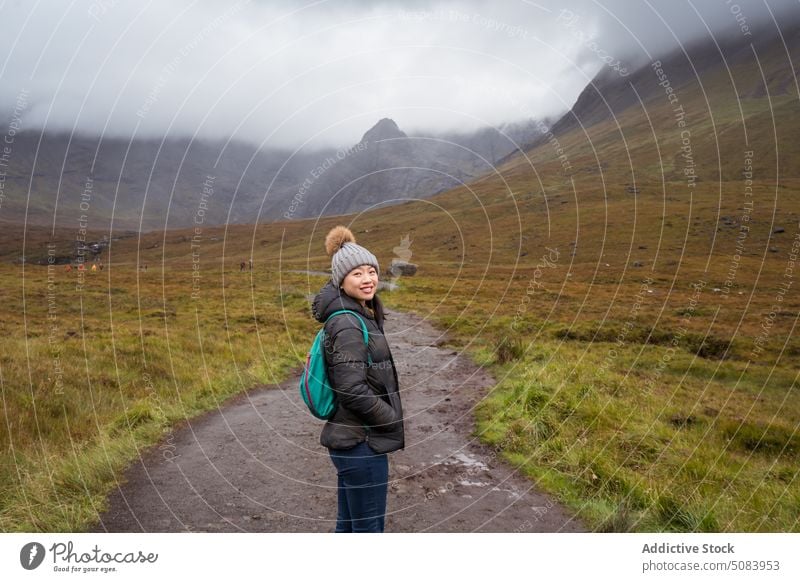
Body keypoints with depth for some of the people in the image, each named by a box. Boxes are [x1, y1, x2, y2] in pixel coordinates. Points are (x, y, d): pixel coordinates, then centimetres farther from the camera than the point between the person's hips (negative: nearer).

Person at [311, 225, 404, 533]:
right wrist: (393, 421, -11)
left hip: (350, 441, 9)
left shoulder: (362, 315, 6)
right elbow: (353, 390, -24)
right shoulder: (348, 324, -21)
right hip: (362, 443, -9)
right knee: (368, 528, 4)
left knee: (348, 524, 21)